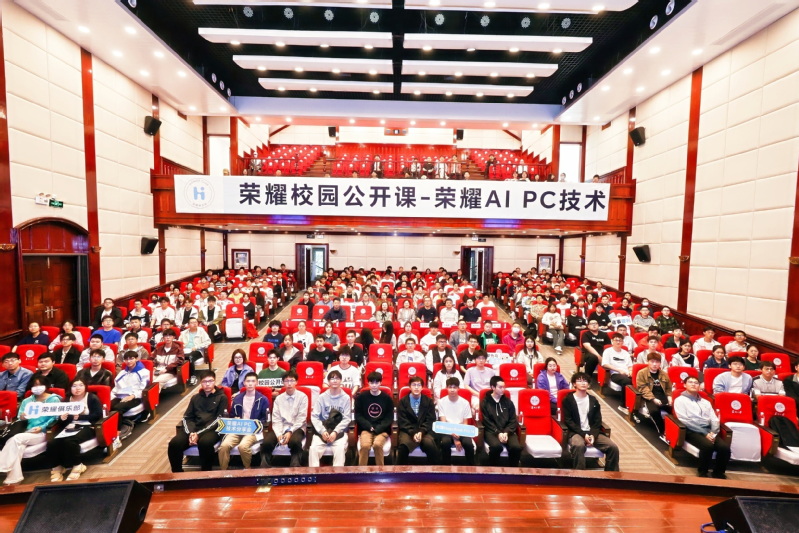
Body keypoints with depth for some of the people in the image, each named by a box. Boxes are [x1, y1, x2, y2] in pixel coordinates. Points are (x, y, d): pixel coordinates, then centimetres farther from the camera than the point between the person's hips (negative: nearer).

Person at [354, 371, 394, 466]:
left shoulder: (387, 398, 2)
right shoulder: (361, 397, 3)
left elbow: (390, 418, 2)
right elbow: (358, 416, 2)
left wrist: (378, 429, -13)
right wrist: (369, 427, -12)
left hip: (382, 430, 0)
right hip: (366, 429, 0)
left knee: (377, 444, -31)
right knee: (365, 445, -30)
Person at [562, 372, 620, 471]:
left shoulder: (593, 400, 13)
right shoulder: (568, 400, -1)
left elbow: (598, 421, 8)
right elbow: (568, 421, -6)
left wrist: (593, 435, -10)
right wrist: (583, 434, -16)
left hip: (591, 432, 5)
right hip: (575, 432, -5)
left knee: (613, 447, -15)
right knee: (579, 445, -36)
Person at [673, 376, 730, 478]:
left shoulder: (705, 402, 23)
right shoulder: (680, 400, 3)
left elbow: (714, 419, 14)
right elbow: (685, 420, -6)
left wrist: (713, 433, -6)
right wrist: (705, 433, -11)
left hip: (709, 431, 6)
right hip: (692, 431, -5)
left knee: (725, 447, -23)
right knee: (708, 445, -32)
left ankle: (718, 473, -2)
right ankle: (703, 473, -11)